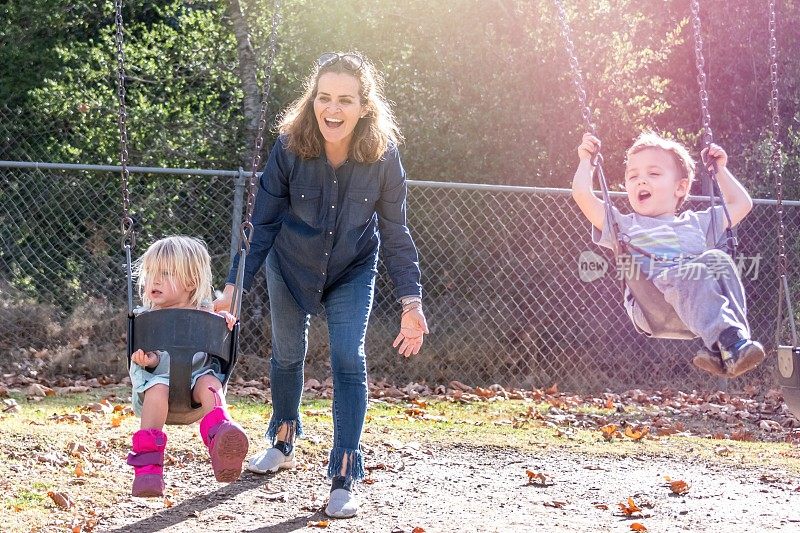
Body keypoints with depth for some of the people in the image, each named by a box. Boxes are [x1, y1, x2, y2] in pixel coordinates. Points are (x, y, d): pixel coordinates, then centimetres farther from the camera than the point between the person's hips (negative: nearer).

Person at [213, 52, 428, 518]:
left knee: (349, 361, -14)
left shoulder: (383, 155, -26)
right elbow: (262, 223, -18)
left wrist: (411, 300, -18)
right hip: (291, 266, 1)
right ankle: (283, 444, 43)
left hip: (353, 271, -1)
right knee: (288, 354, 17)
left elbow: (395, 233, -14)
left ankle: (344, 479, -9)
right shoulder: (289, 147, -27)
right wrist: (235, 286, -23)